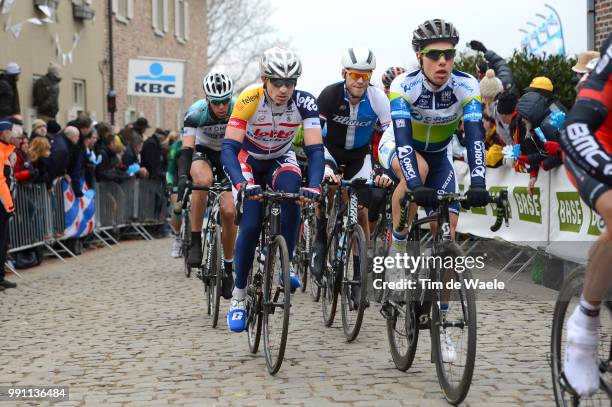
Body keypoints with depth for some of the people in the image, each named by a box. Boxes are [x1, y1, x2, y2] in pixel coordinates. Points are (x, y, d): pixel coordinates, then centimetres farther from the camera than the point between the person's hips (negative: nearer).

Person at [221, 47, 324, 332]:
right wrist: (241, 184, -53)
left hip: (281, 159, 1)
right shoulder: (249, 100, -31)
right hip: (249, 160, -1)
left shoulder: (304, 103, -26)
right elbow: (228, 148, -37)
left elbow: (315, 149, -30)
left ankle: (285, 264, -16)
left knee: (292, 194, -32)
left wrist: (314, 185, -48)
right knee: (251, 224, -17)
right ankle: (238, 296, -3)